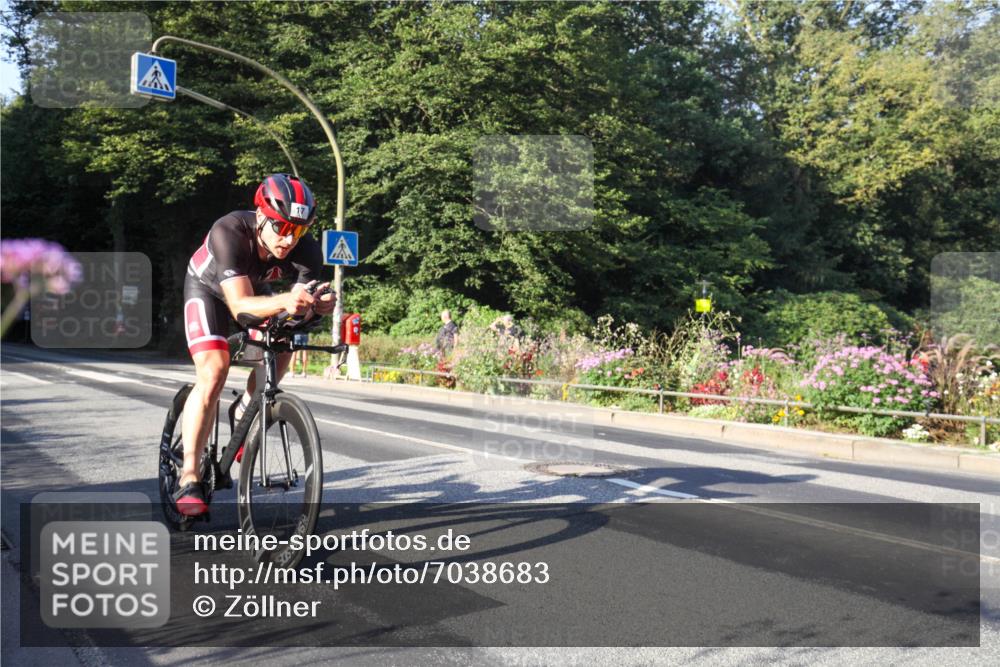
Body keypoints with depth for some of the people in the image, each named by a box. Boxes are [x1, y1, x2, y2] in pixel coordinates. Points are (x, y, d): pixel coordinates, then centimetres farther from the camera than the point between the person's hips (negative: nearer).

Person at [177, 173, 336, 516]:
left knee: (280, 349, -18)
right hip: (208, 288, -4)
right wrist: (283, 301, -64)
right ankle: (188, 479, -16)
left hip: (254, 287, 5)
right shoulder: (229, 232, -40)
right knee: (213, 373, -21)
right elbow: (240, 306, -45)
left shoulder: (306, 249, -30)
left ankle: (244, 412, 12)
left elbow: (306, 303, -30)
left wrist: (317, 304, -54)